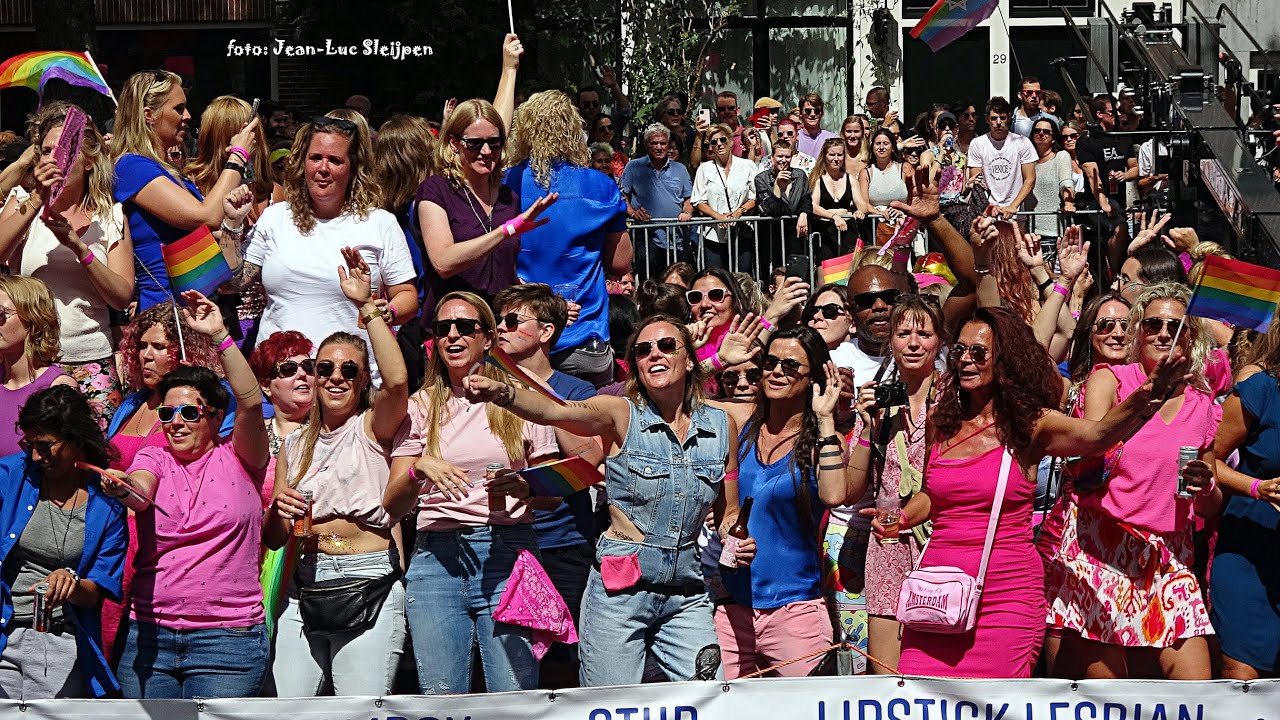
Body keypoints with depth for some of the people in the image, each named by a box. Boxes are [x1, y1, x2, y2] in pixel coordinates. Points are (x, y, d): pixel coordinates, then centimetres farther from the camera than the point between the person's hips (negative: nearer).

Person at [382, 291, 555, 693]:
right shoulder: (421, 407, 14)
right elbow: (393, 506, 7)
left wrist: (524, 488, -9)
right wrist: (419, 470, -13)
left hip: (507, 555, -1)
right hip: (437, 558, 1)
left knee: (514, 700, -9)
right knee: (440, 698, -3)